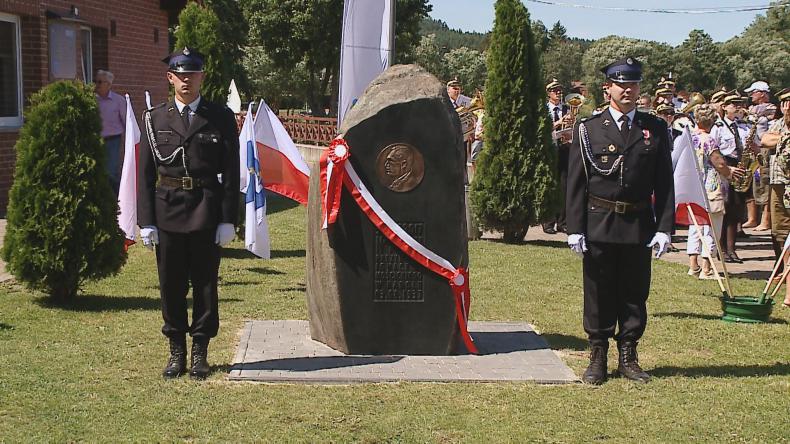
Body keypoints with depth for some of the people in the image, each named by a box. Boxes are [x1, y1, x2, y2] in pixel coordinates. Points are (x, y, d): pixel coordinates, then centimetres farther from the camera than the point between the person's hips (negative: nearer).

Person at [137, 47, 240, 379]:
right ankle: (176, 351, 20)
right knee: (171, 285, 7)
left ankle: (200, 353, 16)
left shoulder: (221, 118, 2)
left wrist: (228, 220, -6)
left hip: (206, 212, -1)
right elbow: (145, 174, 5)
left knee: (205, 283, 5)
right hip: (167, 210, 1)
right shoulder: (155, 118, 6)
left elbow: (231, 173, 0)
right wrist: (146, 221, -2)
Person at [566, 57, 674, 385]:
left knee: (635, 293, 9)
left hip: (639, 225, 1)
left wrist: (664, 228, -3)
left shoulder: (656, 129, 5)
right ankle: (597, 358, 16)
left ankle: (628, 357, 21)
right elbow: (575, 183, 0)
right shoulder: (588, 129, 1)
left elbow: (664, 182, 4)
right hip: (599, 224, -1)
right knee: (599, 294, 6)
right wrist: (575, 228, -7)